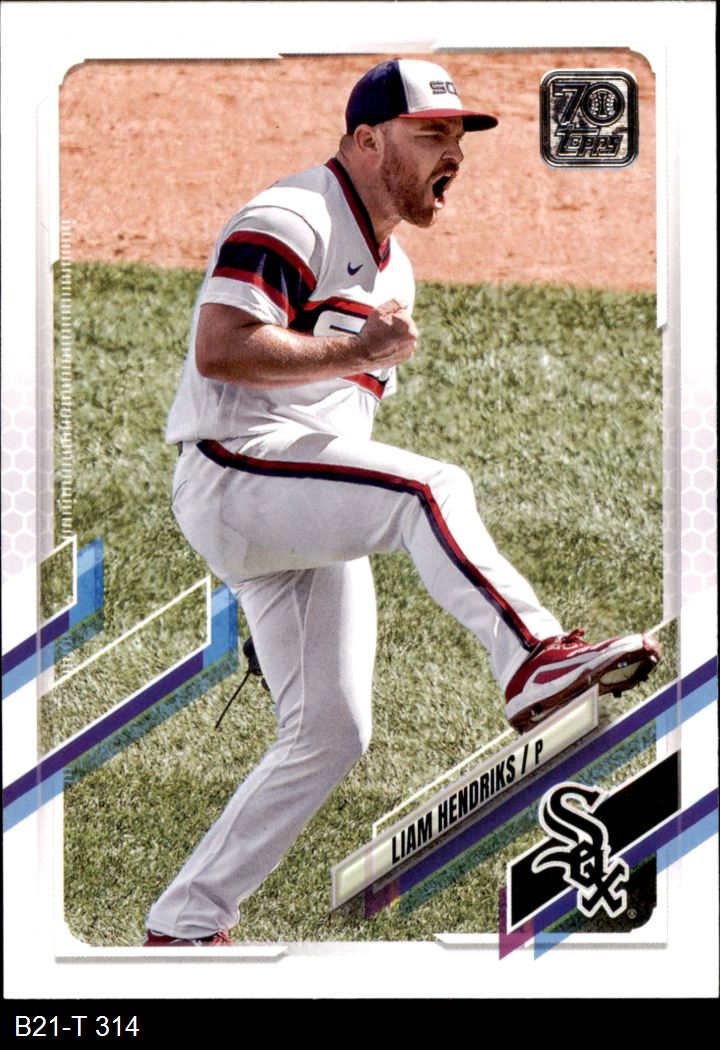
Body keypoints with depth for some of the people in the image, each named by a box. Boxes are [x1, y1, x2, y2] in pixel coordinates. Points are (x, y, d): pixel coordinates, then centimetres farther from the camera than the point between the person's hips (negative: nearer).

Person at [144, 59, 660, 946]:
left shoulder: (390, 264, 22)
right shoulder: (290, 221, -8)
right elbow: (217, 349, -22)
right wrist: (357, 353, -18)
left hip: (310, 514, 9)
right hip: (233, 475, -9)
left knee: (330, 732, 4)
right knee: (431, 485, -31)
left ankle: (183, 925, 11)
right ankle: (536, 661, -48)